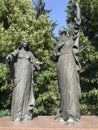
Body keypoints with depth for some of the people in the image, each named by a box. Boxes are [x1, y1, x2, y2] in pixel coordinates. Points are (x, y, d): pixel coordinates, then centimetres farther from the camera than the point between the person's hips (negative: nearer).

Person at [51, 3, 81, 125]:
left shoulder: (71, 37, 16)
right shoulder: (57, 43, 23)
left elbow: (77, 23, 7)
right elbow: (53, 57, 15)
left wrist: (77, 8, 10)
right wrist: (57, 48, -2)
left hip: (70, 63, -4)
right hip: (61, 65, 4)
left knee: (71, 86, -17)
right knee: (63, 89, 1)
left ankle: (72, 116, -22)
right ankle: (63, 113, 5)